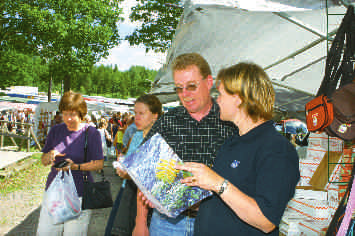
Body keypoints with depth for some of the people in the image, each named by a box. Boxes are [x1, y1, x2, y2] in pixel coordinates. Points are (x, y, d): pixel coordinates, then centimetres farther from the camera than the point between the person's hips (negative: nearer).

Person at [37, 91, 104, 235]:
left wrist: (76, 167, -21)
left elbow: (99, 164, -7)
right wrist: (49, 156, -11)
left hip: (79, 195, -4)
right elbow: (43, 161, 13)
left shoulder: (91, 133, -6)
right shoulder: (55, 130, 6)